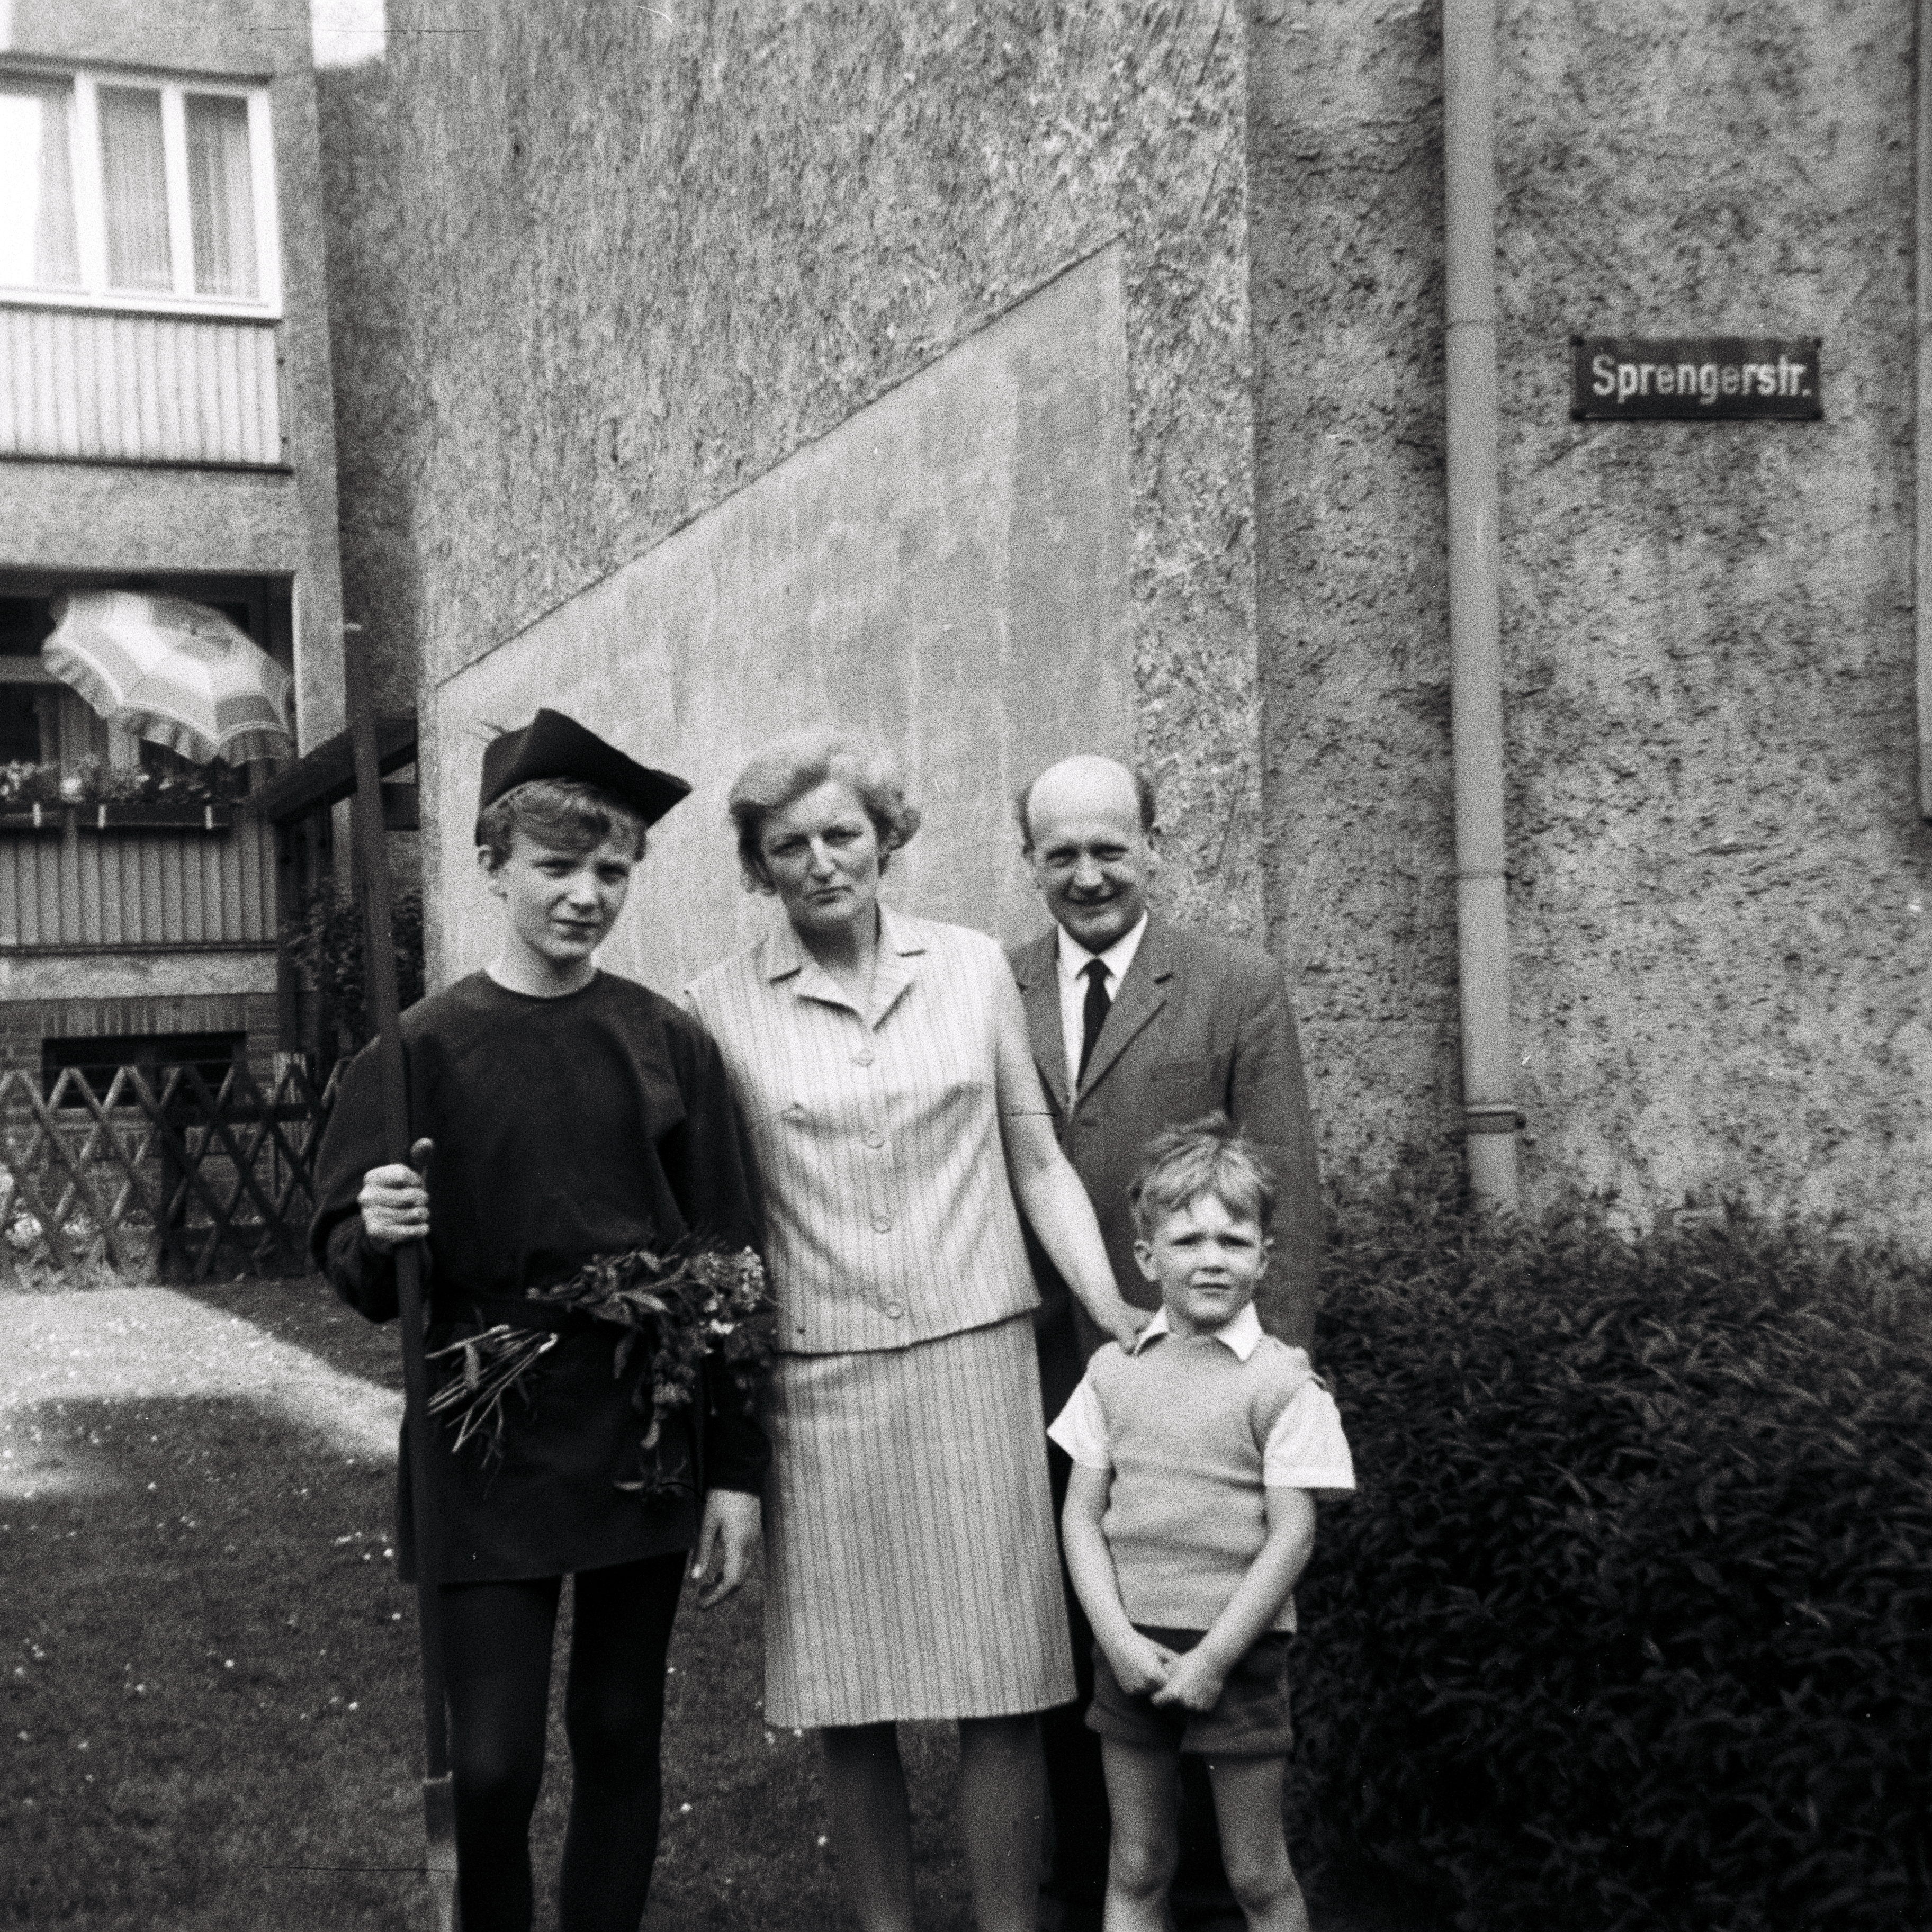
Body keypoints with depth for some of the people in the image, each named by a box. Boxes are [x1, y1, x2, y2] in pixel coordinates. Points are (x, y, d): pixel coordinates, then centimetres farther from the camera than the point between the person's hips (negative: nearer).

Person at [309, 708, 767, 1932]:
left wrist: (736, 1470, -1)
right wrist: (377, 1237, -20)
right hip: (487, 1458, -1)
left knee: (622, 1741, 12)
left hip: (644, 1452, 1)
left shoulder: (671, 1046, 0)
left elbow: (730, 1266, 2)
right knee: (491, 1765, -2)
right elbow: (348, 1263, 4)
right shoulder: (425, 1050, -2)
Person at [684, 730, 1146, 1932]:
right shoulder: (722, 1007, 1)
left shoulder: (974, 968, 4)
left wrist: (1115, 1309, -3)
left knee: (1003, 1688, 2)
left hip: (975, 1362, 1)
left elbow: (1038, 1162, 7)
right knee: (849, 1701, 7)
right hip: (818, 1383, 0)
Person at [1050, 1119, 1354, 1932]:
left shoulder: (1282, 1383, -6)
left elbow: (1292, 1535, -9)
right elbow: (1082, 1516, 4)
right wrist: (1119, 1638, -8)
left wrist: (1212, 1657, -13)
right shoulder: (1113, 1371, 4)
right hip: (1131, 1651, 3)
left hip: (1237, 1651, -3)